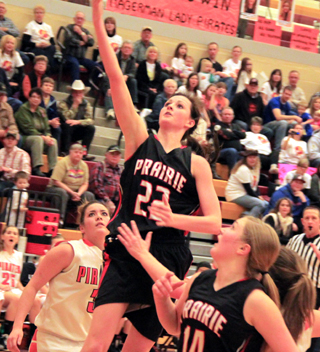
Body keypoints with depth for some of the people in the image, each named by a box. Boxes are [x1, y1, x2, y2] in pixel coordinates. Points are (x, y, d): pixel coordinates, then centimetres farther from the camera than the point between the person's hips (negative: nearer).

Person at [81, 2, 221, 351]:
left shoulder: (197, 164, 6)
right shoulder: (139, 140, 6)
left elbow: (214, 222, 2)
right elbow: (116, 80, -2)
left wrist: (173, 219, -16)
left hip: (167, 260, 1)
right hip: (125, 253, -1)